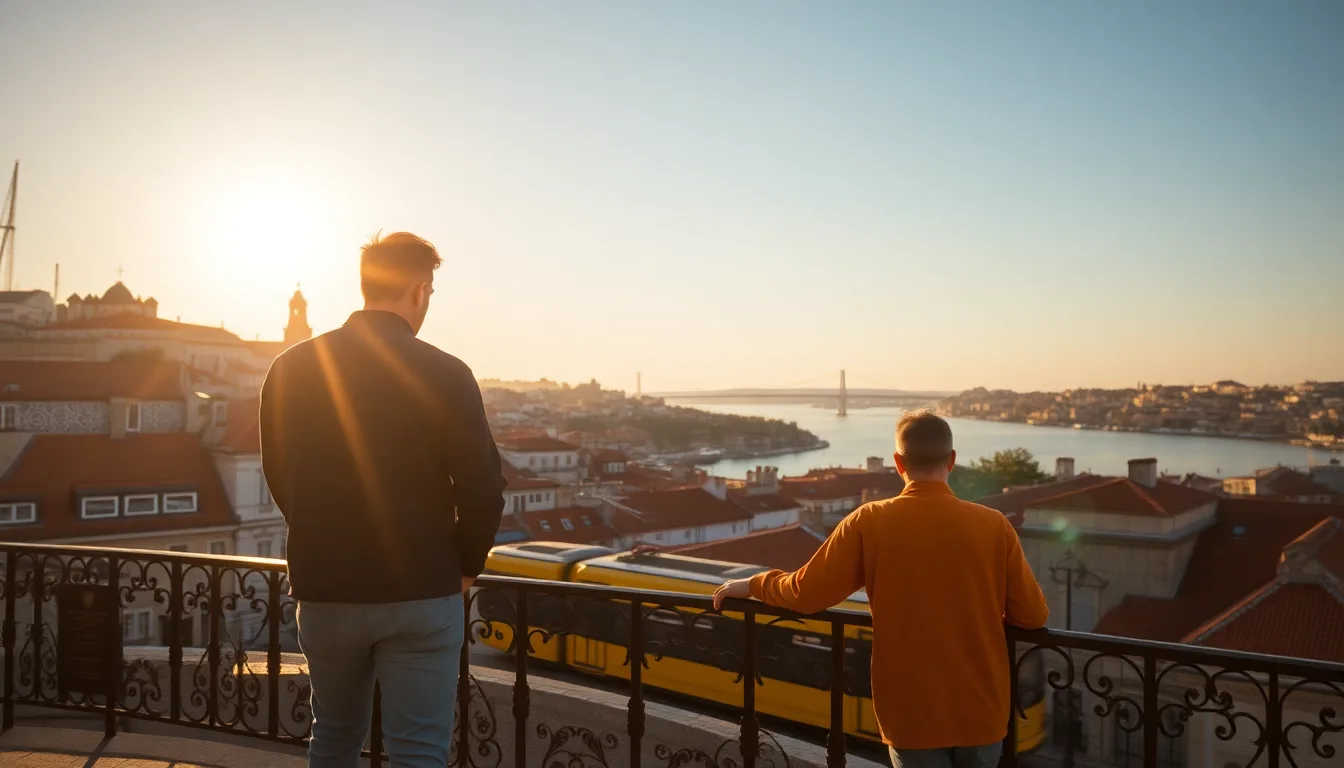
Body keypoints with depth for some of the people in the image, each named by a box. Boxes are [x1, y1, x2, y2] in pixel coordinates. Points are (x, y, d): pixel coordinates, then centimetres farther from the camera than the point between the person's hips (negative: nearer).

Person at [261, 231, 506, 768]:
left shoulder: (290, 369, -1)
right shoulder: (445, 374, -12)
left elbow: (278, 479, 9)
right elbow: (482, 489, -13)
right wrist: (466, 565, 5)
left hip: (323, 590, 4)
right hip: (421, 595, -4)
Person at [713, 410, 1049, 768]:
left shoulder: (868, 522, -11)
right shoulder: (994, 526, -10)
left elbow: (807, 593, -6)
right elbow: (1033, 615, -4)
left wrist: (753, 584, 11)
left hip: (911, 714, -1)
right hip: (981, 710, 1)